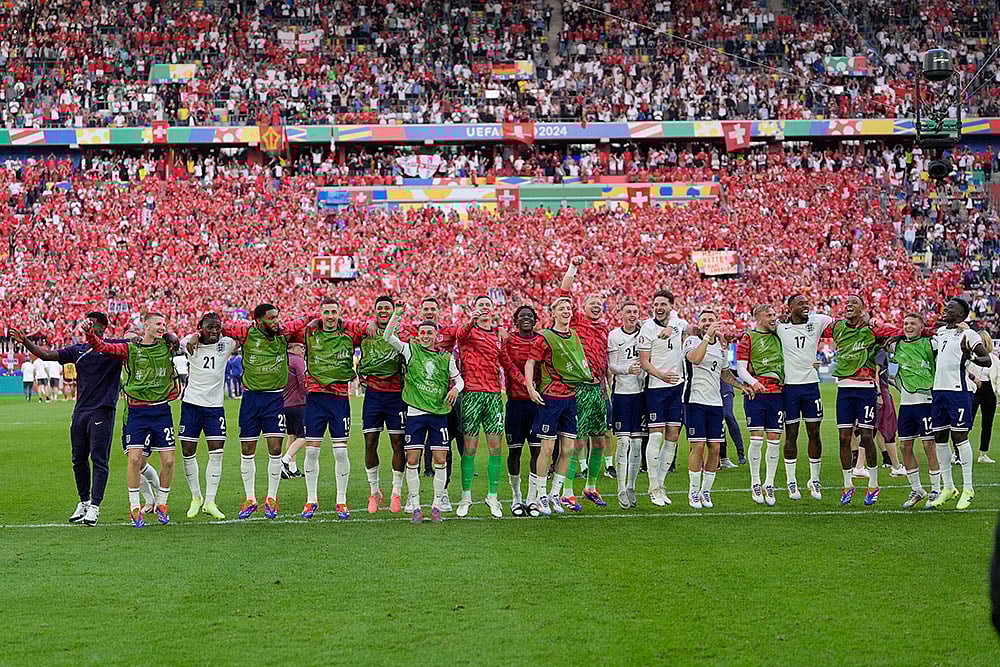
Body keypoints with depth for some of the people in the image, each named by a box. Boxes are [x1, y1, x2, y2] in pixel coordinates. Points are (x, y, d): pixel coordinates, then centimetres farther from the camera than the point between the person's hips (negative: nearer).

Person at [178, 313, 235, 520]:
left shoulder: (225, 344, -1)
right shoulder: (191, 342, -3)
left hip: (215, 406, 0)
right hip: (191, 403, 0)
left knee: (216, 453, -5)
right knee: (188, 452, 3)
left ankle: (210, 501, 4)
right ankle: (196, 497, 20)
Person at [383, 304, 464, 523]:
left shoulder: (446, 357, 8)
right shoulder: (411, 350, 5)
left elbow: (458, 379, 18)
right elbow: (388, 337, -3)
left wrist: (455, 388, -4)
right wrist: (396, 315, -13)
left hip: (439, 414, 1)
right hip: (415, 413, -1)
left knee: (440, 461, -2)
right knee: (412, 461, -2)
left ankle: (436, 505, 10)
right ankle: (415, 507, 7)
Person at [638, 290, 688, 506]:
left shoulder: (677, 323, 5)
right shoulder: (648, 328, -8)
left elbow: (689, 330, 32)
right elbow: (644, 362, -12)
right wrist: (662, 375, -27)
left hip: (677, 386, 5)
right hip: (656, 388, -5)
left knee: (672, 437, 5)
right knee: (656, 436, -7)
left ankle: (660, 483, 15)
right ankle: (654, 488, 0)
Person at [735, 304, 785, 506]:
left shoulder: (778, 337, 15)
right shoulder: (748, 338, 2)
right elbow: (741, 369, -4)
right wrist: (753, 382, -21)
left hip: (777, 393, 4)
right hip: (755, 393, -4)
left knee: (774, 440, 2)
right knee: (757, 439, -6)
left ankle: (769, 484, 11)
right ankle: (755, 484, 7)